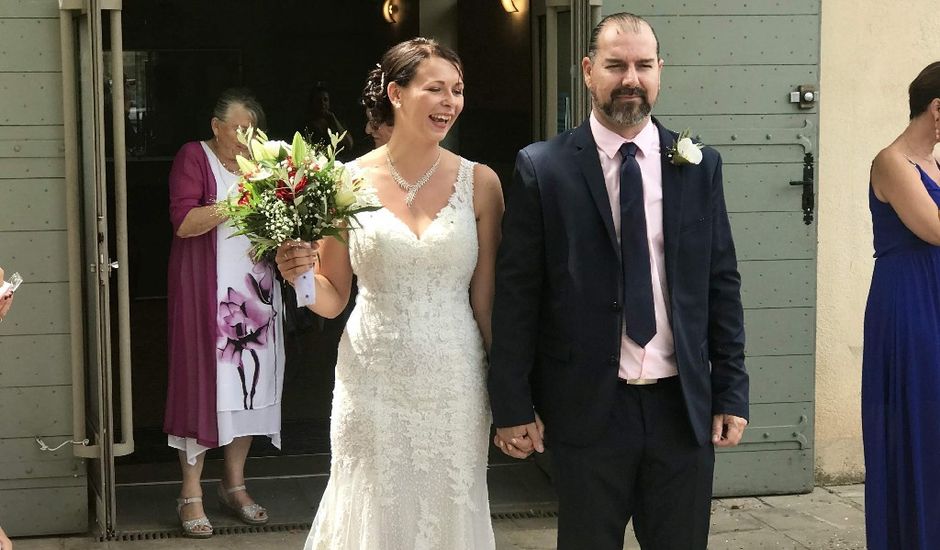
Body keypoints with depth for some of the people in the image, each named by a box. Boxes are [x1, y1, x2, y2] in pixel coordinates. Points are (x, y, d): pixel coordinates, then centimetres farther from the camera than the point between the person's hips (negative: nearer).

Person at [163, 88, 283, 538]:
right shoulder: (194, 157, -4)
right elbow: (183, 222, -15)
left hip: (256, 289, 6)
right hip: (207, 289, -5)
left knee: (251, 381, 6)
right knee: (204, 379, -4)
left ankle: (235, 484, 19)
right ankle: (191, 493, 4)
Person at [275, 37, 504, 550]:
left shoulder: (479, 182, -1)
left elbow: (486, 299, 3)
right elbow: (332, 299, 7)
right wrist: (300, 273, -14)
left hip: (454, 387, 0)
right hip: (372, 386, 0)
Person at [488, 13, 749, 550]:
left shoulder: (699, 165, 4)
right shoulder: (542, 168, -4)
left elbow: (722, 283, 7)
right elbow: (516, 296, -4)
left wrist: (732, 392, 4)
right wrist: (513, 407, -5)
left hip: (684, 405, 2)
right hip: (588, 407, -2)